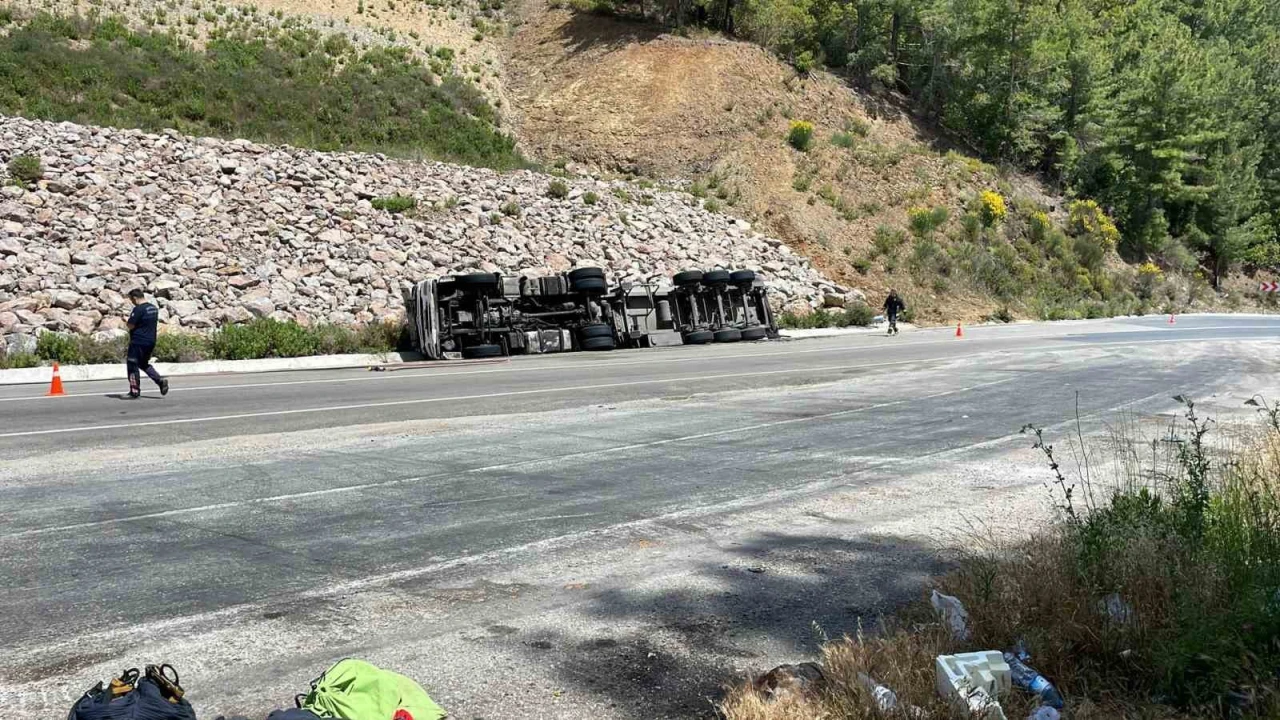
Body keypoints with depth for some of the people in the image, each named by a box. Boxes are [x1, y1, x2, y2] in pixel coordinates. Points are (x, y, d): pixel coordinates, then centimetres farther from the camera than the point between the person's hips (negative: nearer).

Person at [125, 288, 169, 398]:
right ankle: (160, 381, 5)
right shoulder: (154, 308, 10)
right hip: (151, 341, 8)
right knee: (144, 364, 22)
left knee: (132, 364, 4)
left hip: (138, 342, -8)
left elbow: (130, 326, -17)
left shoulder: (138, 309, -17)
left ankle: (135, 390, 7)